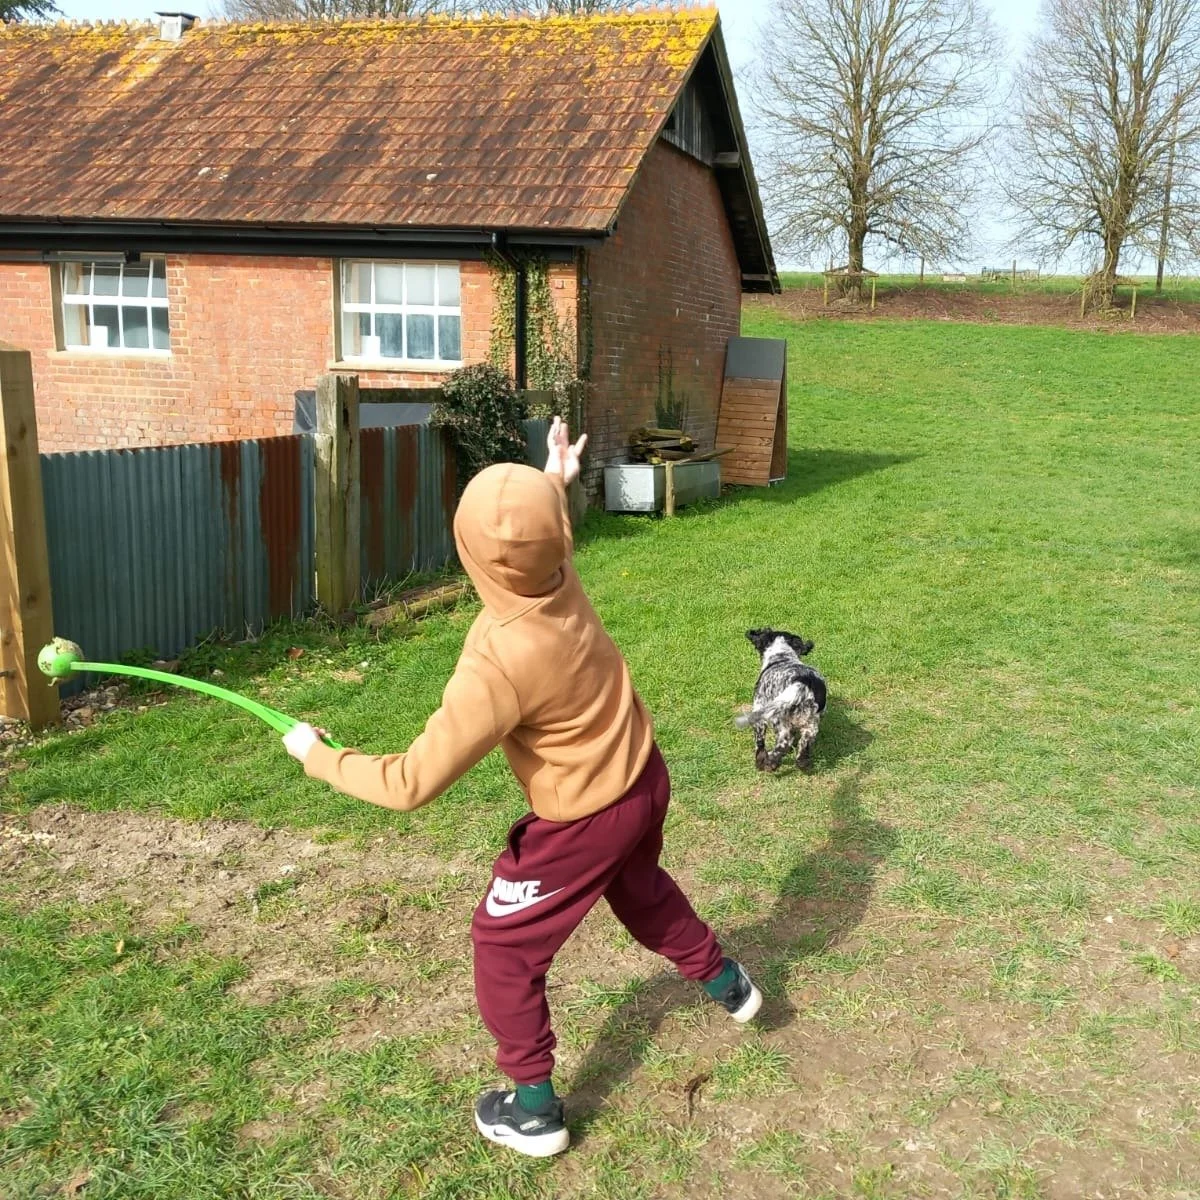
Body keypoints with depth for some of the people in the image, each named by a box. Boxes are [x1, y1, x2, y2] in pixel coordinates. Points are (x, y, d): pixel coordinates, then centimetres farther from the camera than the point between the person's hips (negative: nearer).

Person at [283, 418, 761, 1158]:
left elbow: (413, 784, -28)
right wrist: (558, 486, 16)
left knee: (504, 950, 14)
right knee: (641, 890, 36)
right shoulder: (562, 580, -17)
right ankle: (726, 982, 58)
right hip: (646, 779, 7)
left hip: (584, 821, -7)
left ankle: (534, 1110, 29)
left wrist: (320, 756, -16)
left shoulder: (499, 663, -37)